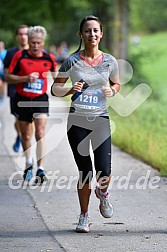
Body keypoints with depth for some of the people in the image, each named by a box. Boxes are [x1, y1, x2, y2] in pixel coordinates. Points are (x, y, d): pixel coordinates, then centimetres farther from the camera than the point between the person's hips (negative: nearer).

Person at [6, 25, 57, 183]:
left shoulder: (49, 58, -1)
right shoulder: (19, 56, -6)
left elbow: (55, 73, 20)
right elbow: (9, 77, -5)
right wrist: (26, 78, -18)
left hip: (40, 99, -1)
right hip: (22, 99, 1)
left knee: (40, 133, -16)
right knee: (26, 135, 12)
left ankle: (40, 169, -16)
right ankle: (28, 163, 37)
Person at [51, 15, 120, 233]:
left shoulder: (109, 61, 2)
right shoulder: (72, 61, -3)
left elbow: (116, 84, 19)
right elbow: (55, 88, 4)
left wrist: (112, 91, -3)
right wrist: (69, 90, -16)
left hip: (101, 119, 1)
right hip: (77, 120, -1)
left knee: (104, 173, -10)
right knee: (85, 173, 1)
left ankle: (102, 192, 28)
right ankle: (84, 216, 21)